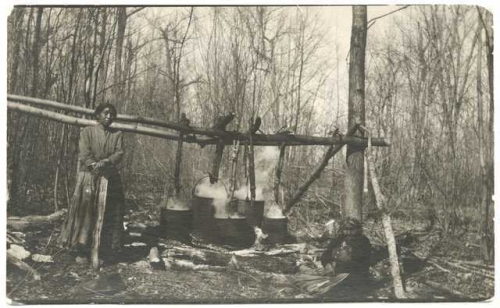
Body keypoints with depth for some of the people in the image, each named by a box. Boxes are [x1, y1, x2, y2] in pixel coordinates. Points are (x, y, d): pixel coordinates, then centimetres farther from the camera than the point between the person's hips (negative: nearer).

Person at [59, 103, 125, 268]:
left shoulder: (117, 134, 10)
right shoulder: (87, 132, 5)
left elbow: (119, 154, -4)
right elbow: (84, 154, -7)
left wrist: (104, 162, -21)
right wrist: (94, 165, -22)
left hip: (110, 179, 2)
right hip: (89, 177, -1)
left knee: (107, 215, -1)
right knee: (85, 212, -3)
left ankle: (100, 253, 3)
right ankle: (82, 251, 4)